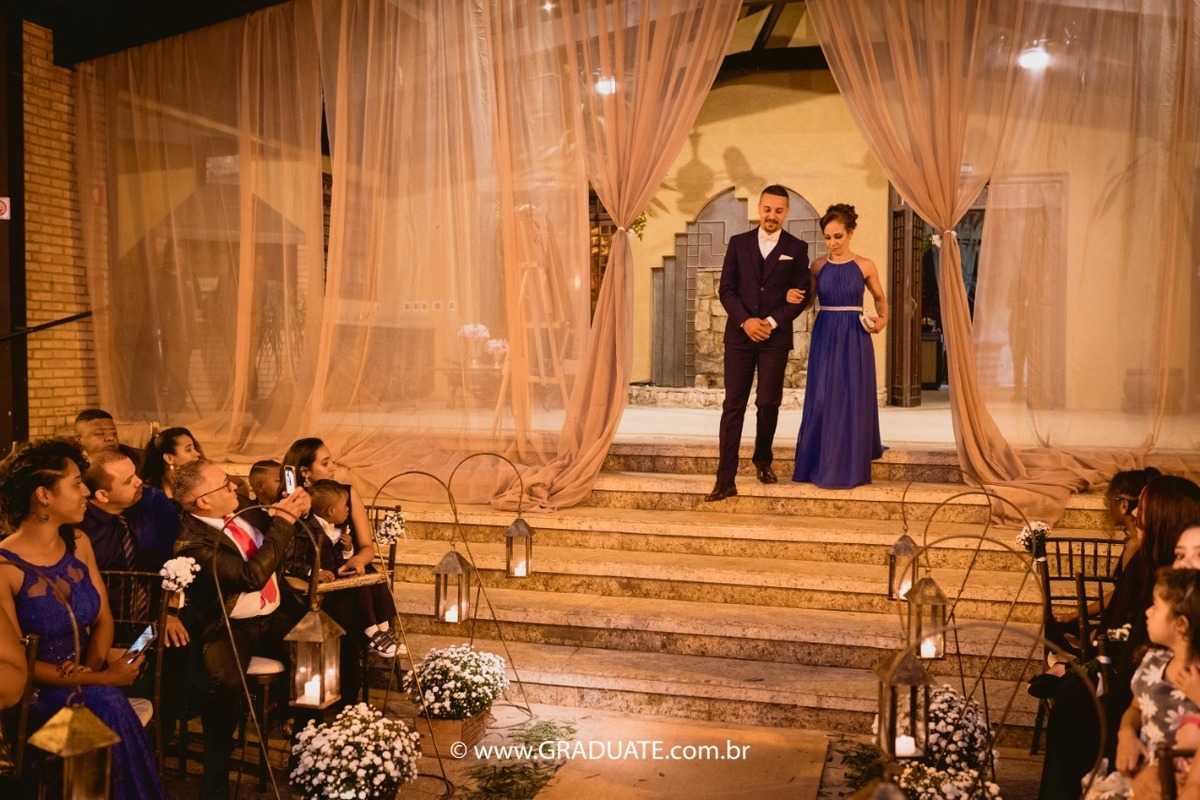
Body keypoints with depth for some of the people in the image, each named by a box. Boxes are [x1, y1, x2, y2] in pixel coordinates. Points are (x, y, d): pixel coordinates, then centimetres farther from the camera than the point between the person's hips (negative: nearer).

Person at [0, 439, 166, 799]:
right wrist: (102, 679, -18)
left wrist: (94, 665, -12)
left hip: (86, 685, 5)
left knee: (109, 708, -25)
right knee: (108, 709, -28)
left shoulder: (79, 543, 5)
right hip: (34, 697, -5)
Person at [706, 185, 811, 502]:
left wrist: (772, 322, -11)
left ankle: (763, 460, 29)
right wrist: (745, 321, -11)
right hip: (739, 334, 0)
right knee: (733, 405, -3)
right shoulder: (738, 243, 7)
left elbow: (801, 295, 1)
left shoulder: (796, 248, 5)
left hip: (775, 336, 0)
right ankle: (726, 479, -4)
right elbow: (726, 289, 3)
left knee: (768, 404, 2)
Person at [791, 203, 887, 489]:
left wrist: (882, 319, -4)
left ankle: (849, 467, 11)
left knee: (853, 400, 2)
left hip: (854, 339, -1)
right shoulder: (818, 266, 5)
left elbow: (880, 298, 14)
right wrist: (793, 297, -12)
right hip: (824, 338, 1)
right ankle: (822, 465, 12)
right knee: (822, 400, 0)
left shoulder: (865, 266, 1)